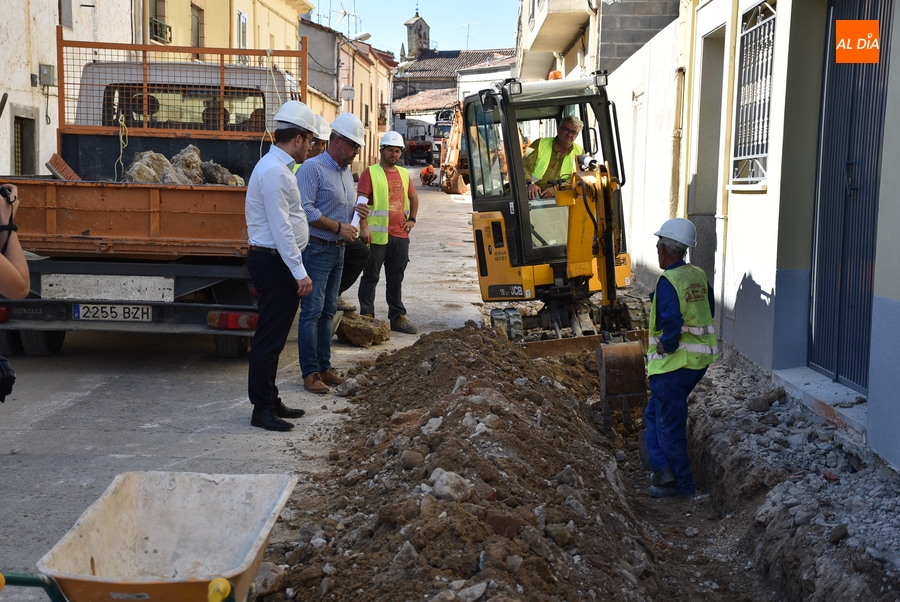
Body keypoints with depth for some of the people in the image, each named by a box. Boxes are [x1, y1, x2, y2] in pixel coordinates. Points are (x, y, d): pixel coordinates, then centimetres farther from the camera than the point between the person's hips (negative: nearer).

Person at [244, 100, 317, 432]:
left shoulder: (280, 167, 15)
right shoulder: (273, 171, -19)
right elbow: (281, 228, -22)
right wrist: (300, 272, -22)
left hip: (278, 263, 11)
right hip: (273, 263, -11)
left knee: (274, 336, 16)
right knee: (269, 337, -5)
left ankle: (271, 401, 25)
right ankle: (262, 410, 2)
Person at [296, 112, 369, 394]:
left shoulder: (347, 172, 14)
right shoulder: (313, 168, -13)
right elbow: (305, 210, -20)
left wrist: (355, 210, 2)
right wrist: (339, 227, -19)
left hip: (338, 249, 9)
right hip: (317, 249, -9)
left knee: (328, 311, 13)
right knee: (312, 311, -6)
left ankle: (324, 366, 20)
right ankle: (310, 373, -2)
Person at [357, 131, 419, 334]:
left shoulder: (404, 173, 14)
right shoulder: (371, 173, -5)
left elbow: (413, 197, 28)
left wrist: (412, 219, 15)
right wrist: (364, 227, -19)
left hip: (400, 236, 6)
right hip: (377, 235, -6)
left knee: (396, 279, 13)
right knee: (370, 277, 2)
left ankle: (397, 317, 19)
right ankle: (366, 316, 9)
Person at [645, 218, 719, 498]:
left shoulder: (668, 281, -19)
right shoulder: (699, 276, 6)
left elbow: (671, 323, -31)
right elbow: (709, 312, 17)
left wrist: (665, 347, -15)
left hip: (674, 362, -9)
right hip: (699, 359, 9)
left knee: (670, 424, 5)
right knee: (654, 413, 20)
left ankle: (682, 484, 14)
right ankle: (664, 469, 12)